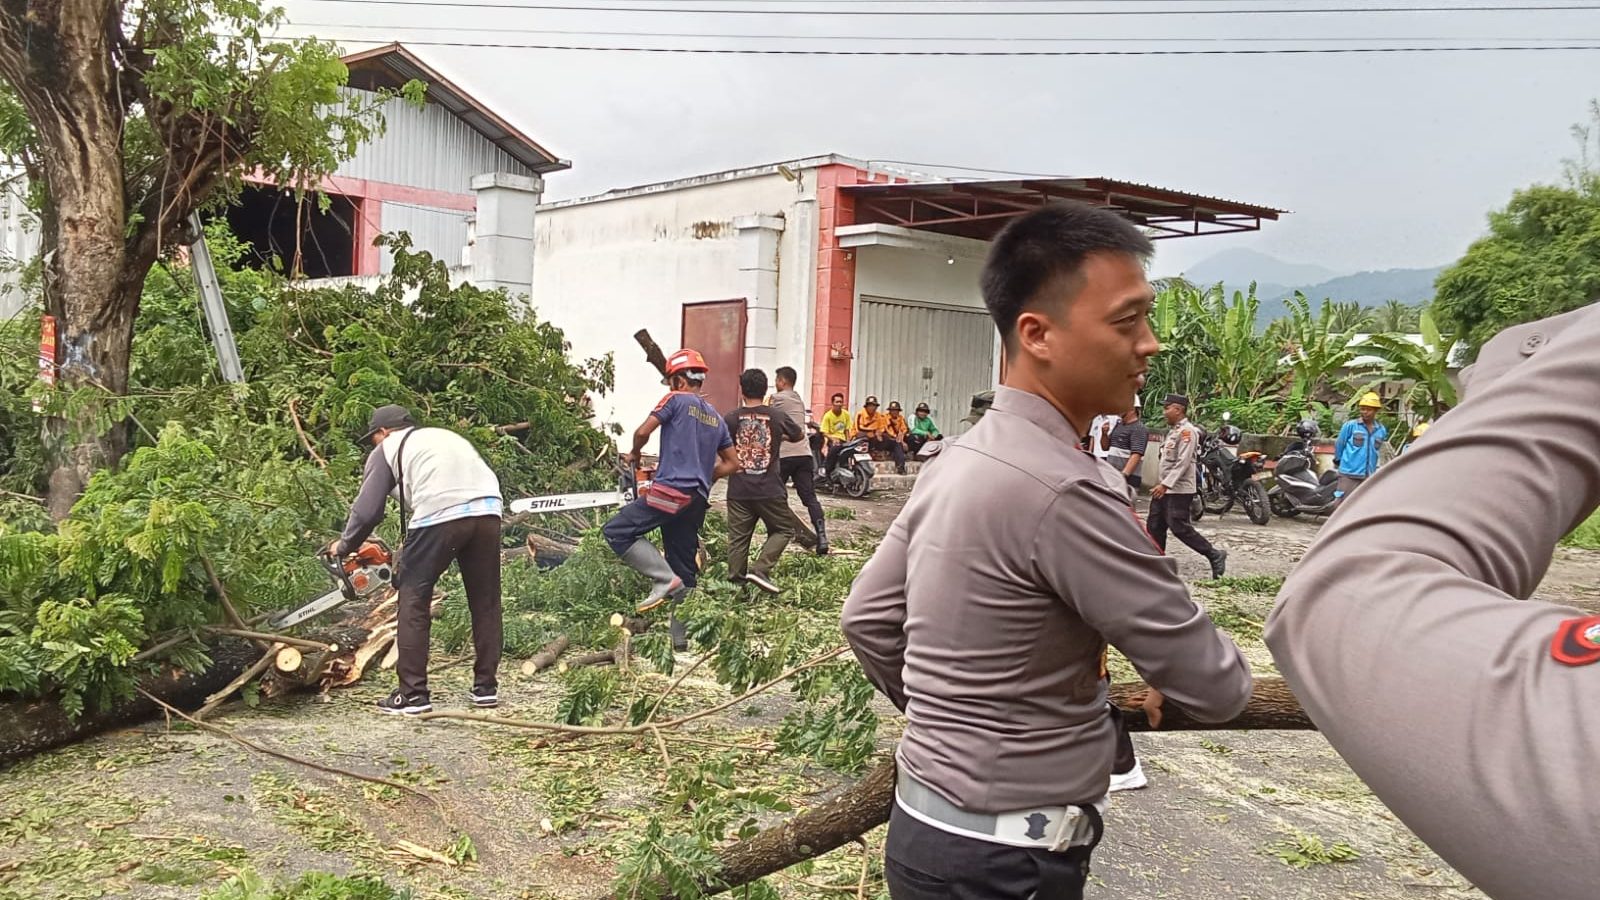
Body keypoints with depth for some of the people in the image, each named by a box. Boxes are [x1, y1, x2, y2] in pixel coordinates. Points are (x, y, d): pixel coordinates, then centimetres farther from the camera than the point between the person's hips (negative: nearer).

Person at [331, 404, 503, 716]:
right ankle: (486, 687, 21)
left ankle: (413, 694, 7)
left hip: (440, 516, -5)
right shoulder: (447, 436, 35)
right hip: (487, 511, 5)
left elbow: (367, 510, 11)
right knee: (485, 602, 15)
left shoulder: (387, 449, 19)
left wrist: (344, 546, 30)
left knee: (413, 603, 7)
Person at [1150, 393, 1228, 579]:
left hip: (1179, 490, -10)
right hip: (1165, 487, 10)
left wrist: (1165, 484, -23)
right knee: (1155, 526, 9)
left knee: (1179, 527, -11)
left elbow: (1183, 462, -21)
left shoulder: (1187, 431, -14)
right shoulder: (1173, 430, 16)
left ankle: (1214, 555, -1)